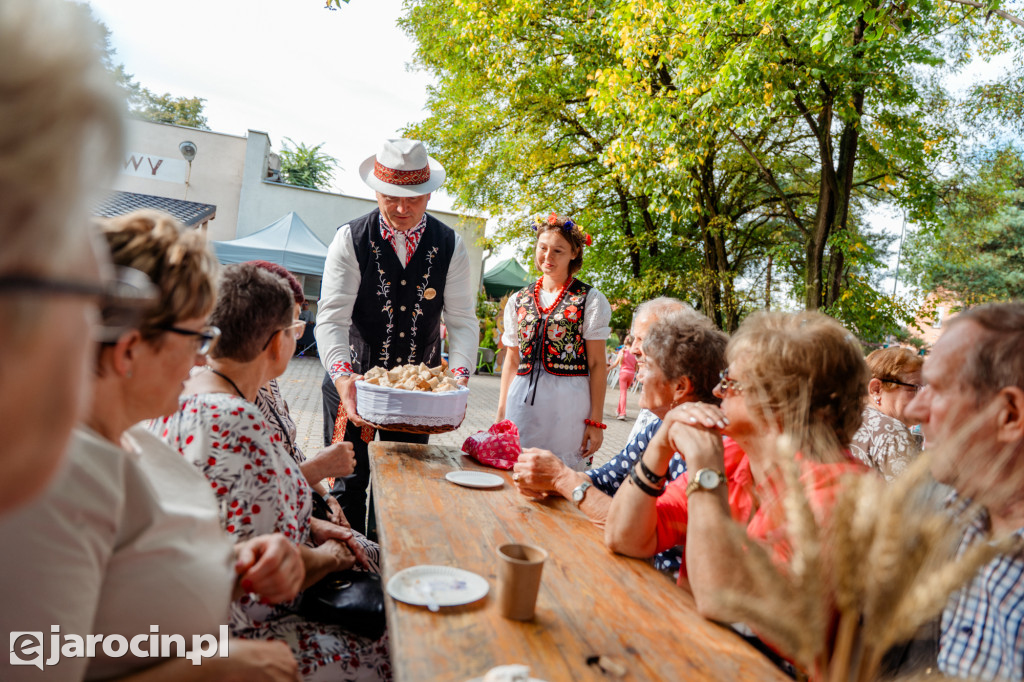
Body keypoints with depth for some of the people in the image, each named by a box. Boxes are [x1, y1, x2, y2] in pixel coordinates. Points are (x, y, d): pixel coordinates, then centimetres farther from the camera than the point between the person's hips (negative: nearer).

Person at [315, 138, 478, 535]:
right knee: (347, 485, 8)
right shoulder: (351, 239, -8)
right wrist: (343, 376, -32)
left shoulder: (450, 246, -3)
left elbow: (463, 320, -5)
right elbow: (332, 317, -15)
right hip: (353, 383, -1)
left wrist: (458, 377, -23)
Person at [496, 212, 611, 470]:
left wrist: (596, 420, -6)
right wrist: (501, 411, 13)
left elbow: (597, 364, -3)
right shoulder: (518, 300, 11)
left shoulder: (589, 300, -1)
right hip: (522, 400, 3)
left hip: (568, 403, -3)